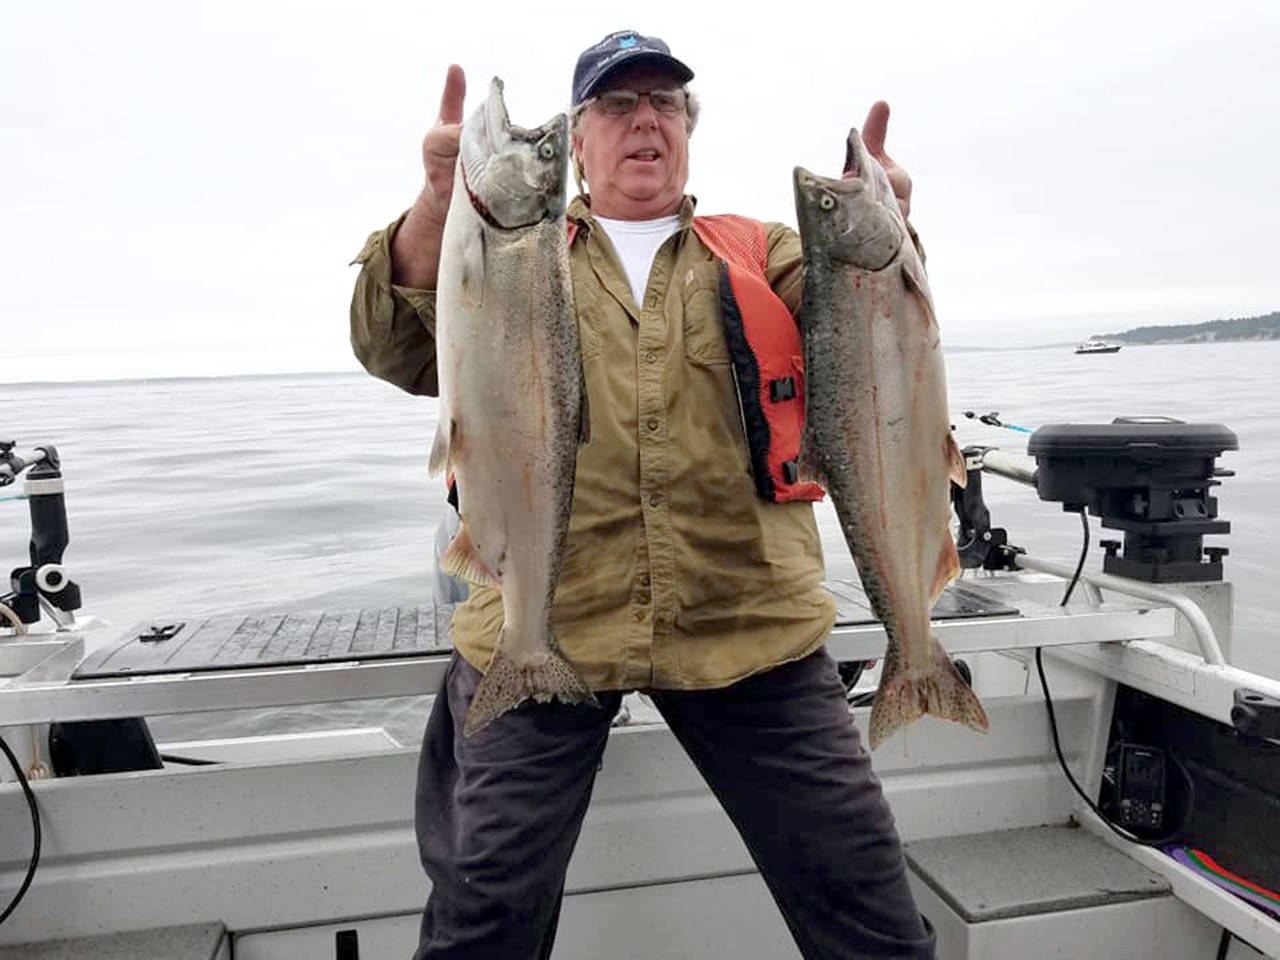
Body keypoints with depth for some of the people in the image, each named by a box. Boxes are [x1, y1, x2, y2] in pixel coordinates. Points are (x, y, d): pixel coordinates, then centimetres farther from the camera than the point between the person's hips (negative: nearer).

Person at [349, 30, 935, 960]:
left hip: (751, 625, 1)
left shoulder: (761, 255, 14)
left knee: (859, 878, 10)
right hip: (542, 628, 0)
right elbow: (397, 349, -2)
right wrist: (438, 206, -19)